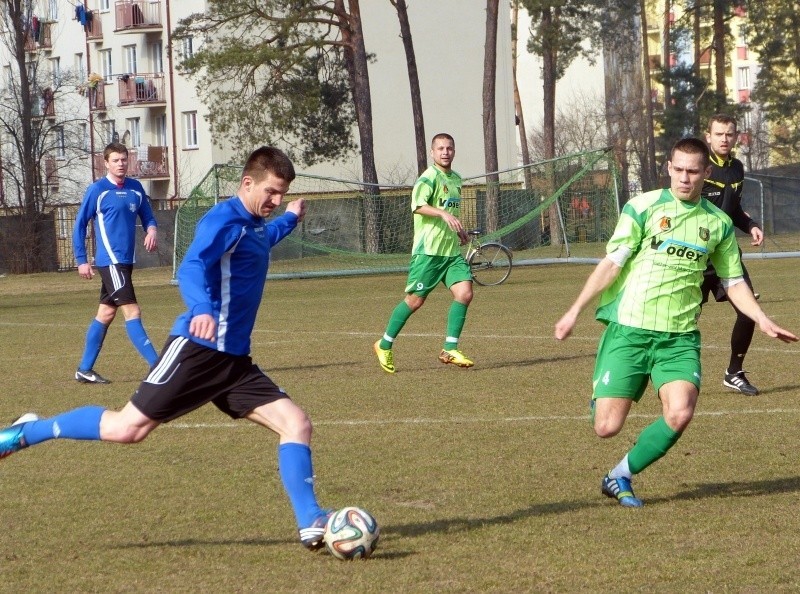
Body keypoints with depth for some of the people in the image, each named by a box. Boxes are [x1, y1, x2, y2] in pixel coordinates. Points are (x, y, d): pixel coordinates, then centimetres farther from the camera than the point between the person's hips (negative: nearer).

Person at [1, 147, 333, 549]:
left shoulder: (255, 226, 16)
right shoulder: (225, 219, -12)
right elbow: (191, 267, -30)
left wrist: (290, 219, 53)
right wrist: (202, 309, -49)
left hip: (233, 358, 9)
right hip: (197, 348, -9)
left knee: (296, 424, -4)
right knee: (128, 427, -9)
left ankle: (311, 525, -3)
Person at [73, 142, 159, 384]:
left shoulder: (135, 188, 8)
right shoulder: (97, 190, -7)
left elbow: (147, 216, 17)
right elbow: (80, 225, -1)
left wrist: (152, 230, -7)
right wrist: (82, 260, -4)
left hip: (126, 261, 7)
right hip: (110, 261, -7)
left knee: (106, 313, 12)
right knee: (132, 311, -11)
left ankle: (84, 369, 20)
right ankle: (157, 365, -14)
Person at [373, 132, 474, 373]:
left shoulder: (456, 179, 16)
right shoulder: (429, 177, -10)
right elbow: (418, 205, -27)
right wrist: (443, 213, -38)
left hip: (452, 251, 7)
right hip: (428, 251, -7)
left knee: (464, 292, -10)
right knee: (415, 299, -3)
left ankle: (450, 349, -3)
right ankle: (384, 346, 14)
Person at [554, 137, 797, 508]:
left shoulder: (718, 223, 10)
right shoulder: (643, 207, -1)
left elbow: (733, 281, 18)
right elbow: (612, 263, -4)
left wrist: (762, 320, 5)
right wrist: (575, 311, -9)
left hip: (680, 337, 3)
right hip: (628, 329, -3)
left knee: (679, 415, -21)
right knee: (607, 427, -8)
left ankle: (619, 477, 2)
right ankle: (600, 401, 32)